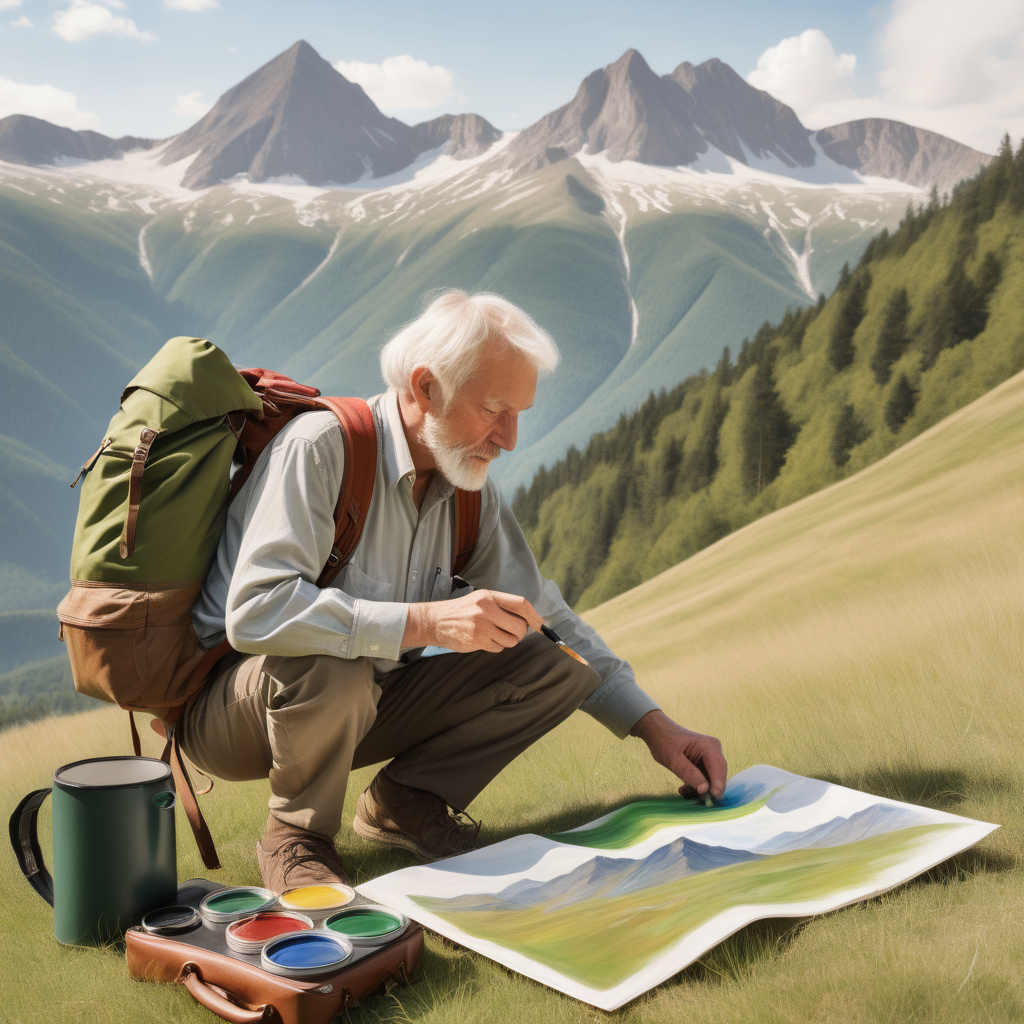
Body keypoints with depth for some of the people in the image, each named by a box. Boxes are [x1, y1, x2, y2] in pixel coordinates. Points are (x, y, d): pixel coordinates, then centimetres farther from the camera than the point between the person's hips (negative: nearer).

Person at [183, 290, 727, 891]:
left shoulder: (472, 488, -1)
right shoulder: (321, 447, -24)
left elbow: (543, 618, 6)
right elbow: (254, 613, -36)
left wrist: (655, 726, -2)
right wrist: (428, 621, -43)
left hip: (362, 705, 6)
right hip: (230, 705, -6)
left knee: (557, 667, -9)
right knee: (331, 671, -41)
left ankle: (406, 798, 3)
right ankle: (297, 834, -11)